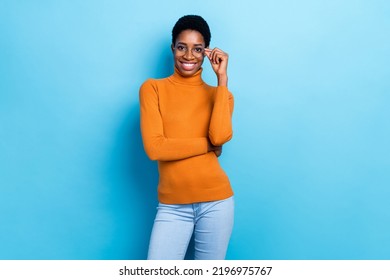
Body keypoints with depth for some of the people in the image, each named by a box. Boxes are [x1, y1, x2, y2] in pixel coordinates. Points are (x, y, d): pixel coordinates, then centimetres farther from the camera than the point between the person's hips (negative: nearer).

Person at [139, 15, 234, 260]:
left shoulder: (219, 94, 7)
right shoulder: (153, 88, 0)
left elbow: (220, 136, -15)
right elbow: (154, 147, -12)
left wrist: (222, 78, -11)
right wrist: (209, 144, -9)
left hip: (216, 201, 2)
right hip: (172, 206, -1)